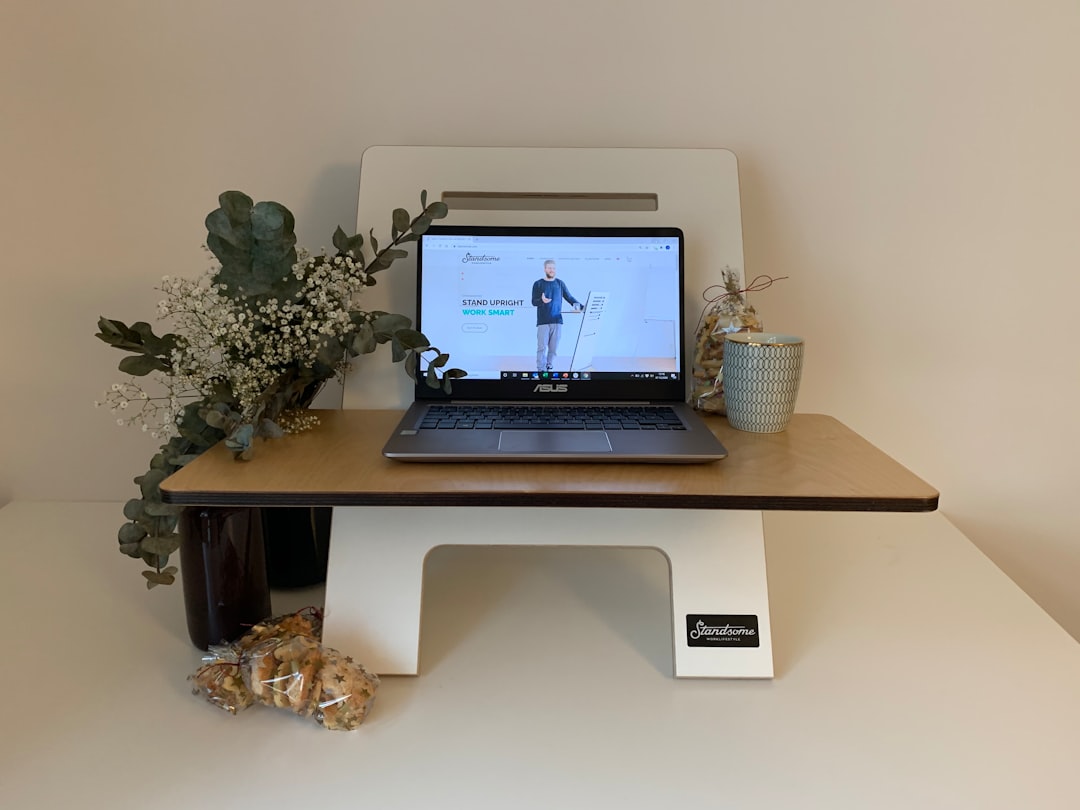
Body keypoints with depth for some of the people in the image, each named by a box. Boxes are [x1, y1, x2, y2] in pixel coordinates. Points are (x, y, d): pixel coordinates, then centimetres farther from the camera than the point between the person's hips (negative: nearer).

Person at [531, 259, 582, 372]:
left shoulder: (560, 283, 10)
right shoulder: (538, 284, 3)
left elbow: (569, 298, 13)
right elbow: (534, 302, -2)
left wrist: (581, 307, 1)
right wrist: (542, 300, -24)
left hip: (557, 321, 3)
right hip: (543, 322, -2)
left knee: (554, 348, 3)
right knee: (542, 347, -6)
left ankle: (549, 368, 11)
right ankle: (541, 370, -5)